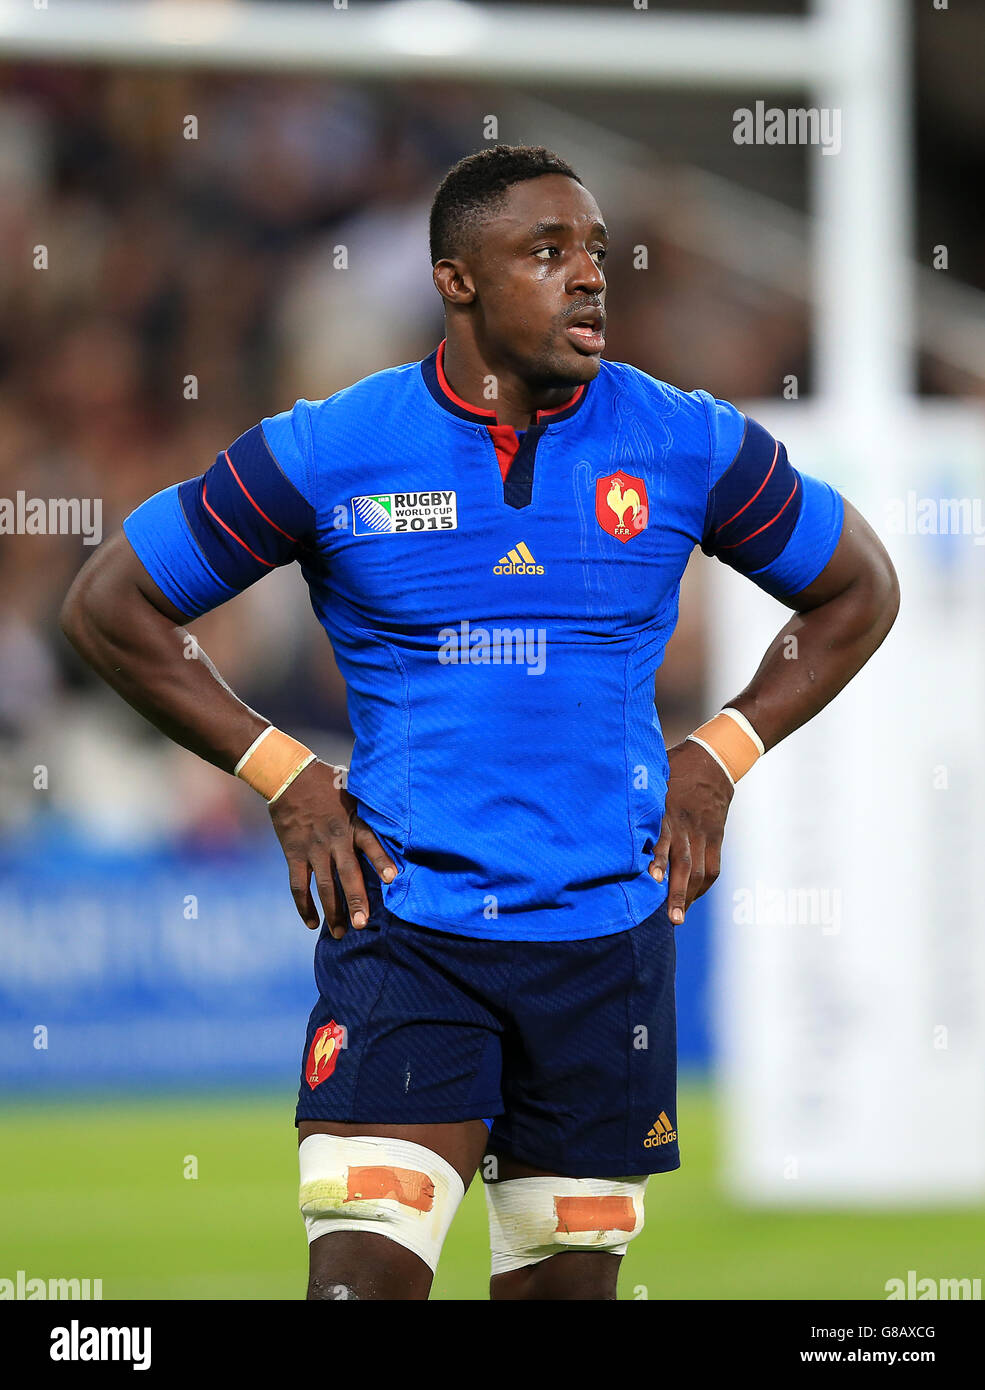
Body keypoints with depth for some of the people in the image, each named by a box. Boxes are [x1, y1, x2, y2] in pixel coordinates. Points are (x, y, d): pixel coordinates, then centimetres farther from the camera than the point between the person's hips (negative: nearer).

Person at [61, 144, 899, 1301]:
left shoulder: (686, 446, 1)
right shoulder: (329, 453, -4)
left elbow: (858, 590, 16)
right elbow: (110, 607, 5)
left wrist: (717, 760, 7)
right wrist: (282, 778, 0)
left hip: (609, 931, 2)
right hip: (402, 928, -2)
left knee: (566, 1282, 8)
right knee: (363, 1277, -15)